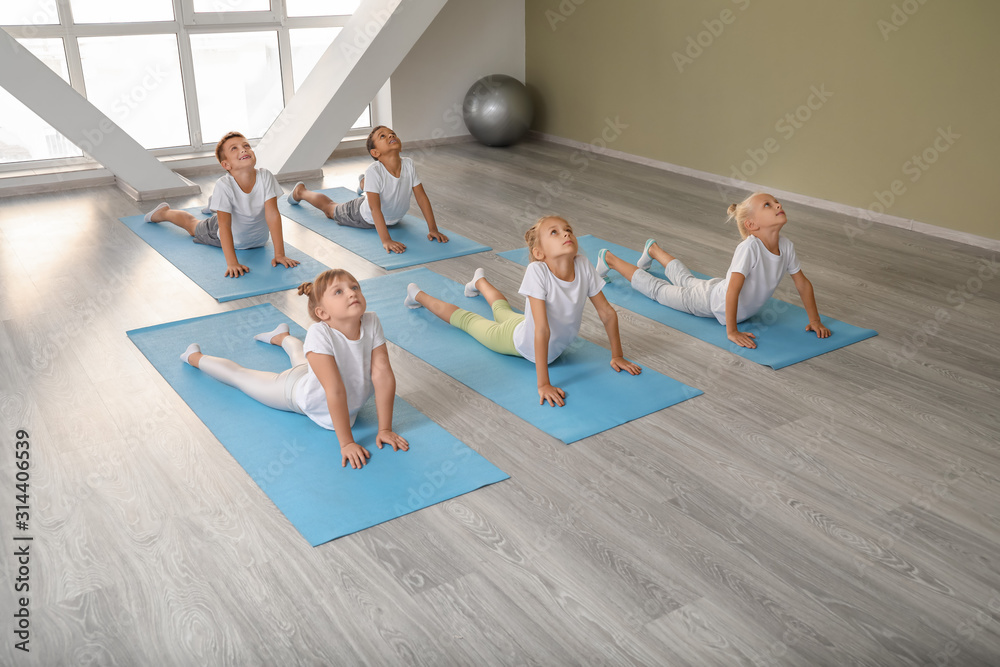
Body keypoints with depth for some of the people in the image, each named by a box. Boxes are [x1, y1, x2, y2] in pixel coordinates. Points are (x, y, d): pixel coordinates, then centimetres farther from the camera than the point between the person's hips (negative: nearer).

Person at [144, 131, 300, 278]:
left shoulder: (265, 177, -32)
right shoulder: (224, 185, -36)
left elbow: (273, 214, -33)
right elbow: (225, 225, -38)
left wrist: (279, 254, -36)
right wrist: (232, 262, -47)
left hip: (258, 239, 2)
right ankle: (164, 212, 55)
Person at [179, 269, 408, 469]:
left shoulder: (371, 323, -33)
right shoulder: (320, 333, -43)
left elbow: (383, 375, -29)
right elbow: (336, 391, -43)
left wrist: (385, 429, -27)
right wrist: (346, 443, -40)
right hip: (303, 394, -4)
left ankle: (282, 336, 73)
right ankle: (195, 357, 50)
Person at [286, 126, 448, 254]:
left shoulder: (408, 164, -27)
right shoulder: (374, 171, -39)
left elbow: (421, 197, -21)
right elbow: (375, 208, -44)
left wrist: (433, 229, -24)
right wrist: (386, 240, -54)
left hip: (393, 218, 4)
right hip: (364, 217, -4)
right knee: (330, 208, 23)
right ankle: (301, 191, 49)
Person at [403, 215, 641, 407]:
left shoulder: (583, 266, -30)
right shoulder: (537, 271, -41)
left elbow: (607, 313, -16)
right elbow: (542, 330, -44)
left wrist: (618, 356, -11)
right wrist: (543, 384, -43)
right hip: (521, 339, -4)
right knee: (467, 319, 21)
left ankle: (480, 281, 67)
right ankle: (419, 295, 47)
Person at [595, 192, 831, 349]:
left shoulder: (786, 246, -19)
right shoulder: (748, 248, -41)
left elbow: (803, 283, -6)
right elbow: (732, 292, -42)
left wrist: (815, 320, -6)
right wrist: (732, 331, -38)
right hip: (711, 299, -6)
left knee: (685, 279, 34)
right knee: (657, 288, 15)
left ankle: (654, 250, 61)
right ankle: (609, 259, 35)